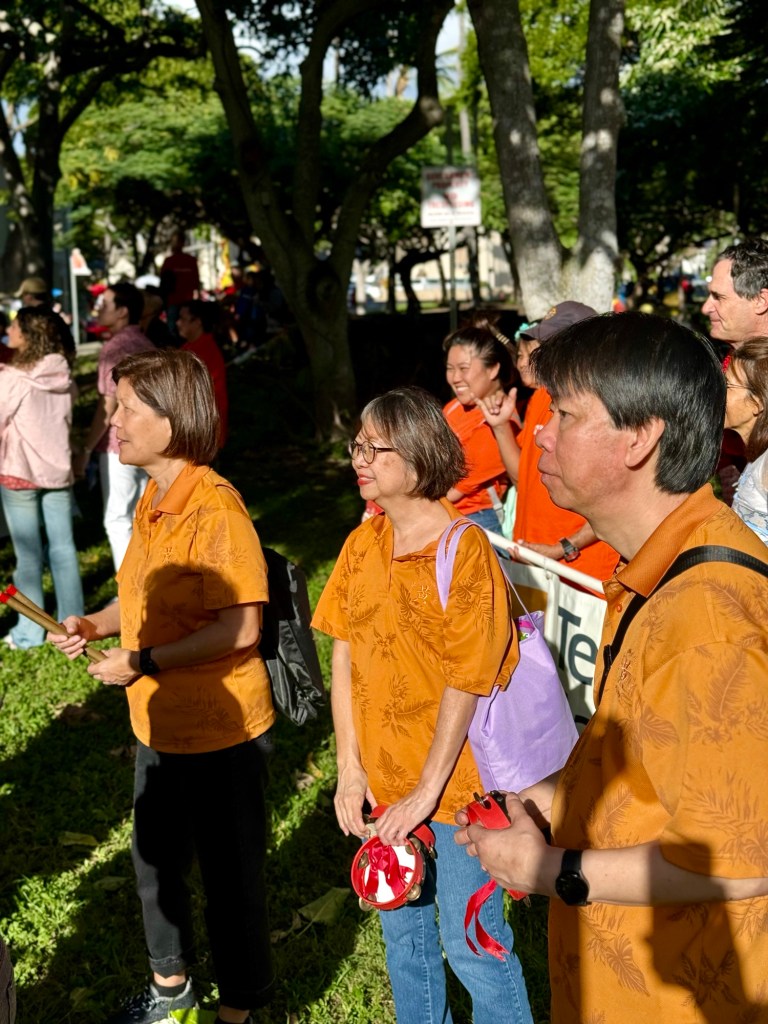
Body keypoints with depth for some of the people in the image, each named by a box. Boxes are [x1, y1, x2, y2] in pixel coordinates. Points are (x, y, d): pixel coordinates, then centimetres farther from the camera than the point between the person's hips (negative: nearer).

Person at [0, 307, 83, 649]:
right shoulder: (63, 377, -1)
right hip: (58, 469, 4)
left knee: (28, 554, 4)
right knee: (63, 547, 11)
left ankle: (30, 633, 13)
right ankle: (72, 621, 18)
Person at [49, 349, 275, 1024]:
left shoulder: (215, 506, -23)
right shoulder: (152, 500, 5)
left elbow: (240, 626, -25)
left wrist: (145, 662, -25)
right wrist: (95, 626, 1)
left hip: (219, 731, -9)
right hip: (159, 724, 9)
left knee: (230, 874, 11)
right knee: (155, 860, 25)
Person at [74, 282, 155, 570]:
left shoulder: (115, 347, -16)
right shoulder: (145, 343, 9)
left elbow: (108, 407, -18)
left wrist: (85, 449, -13)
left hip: (119, 445, -8)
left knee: (118, 521, -1)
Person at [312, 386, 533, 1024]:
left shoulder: (465, 552, -19)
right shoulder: (363, 544, 1)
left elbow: (466, 683, -18)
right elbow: (344, 656, 1)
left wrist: (427, 791, -16)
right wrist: (350, 767, -2)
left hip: (456, 781, -6)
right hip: (383, 780, 6)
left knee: (472, 943, 7)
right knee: (403, 930, 23)